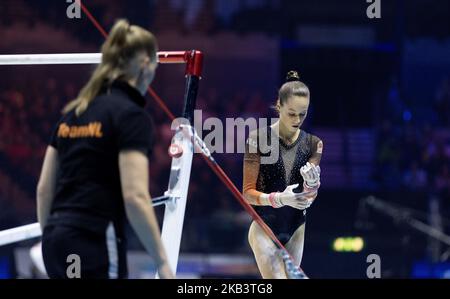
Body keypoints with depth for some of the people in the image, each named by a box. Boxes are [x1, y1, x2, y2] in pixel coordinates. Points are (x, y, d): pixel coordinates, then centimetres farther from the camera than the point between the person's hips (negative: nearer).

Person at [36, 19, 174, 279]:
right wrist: (163, 262, -12)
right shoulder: (132, 115, -8)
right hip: (96, 246, -8)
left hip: (58, 241, 8)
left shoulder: (73, 113, 15)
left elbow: (44, 188, 16)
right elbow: (135, 197, -17)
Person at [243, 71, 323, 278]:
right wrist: (279, 199, -27)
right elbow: (248, 193, -9)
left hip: (295, 230, 4)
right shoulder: (259, 139, -10)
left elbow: (309, 198, 0)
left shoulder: (313, 143, 2)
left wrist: (311, 184, -24)